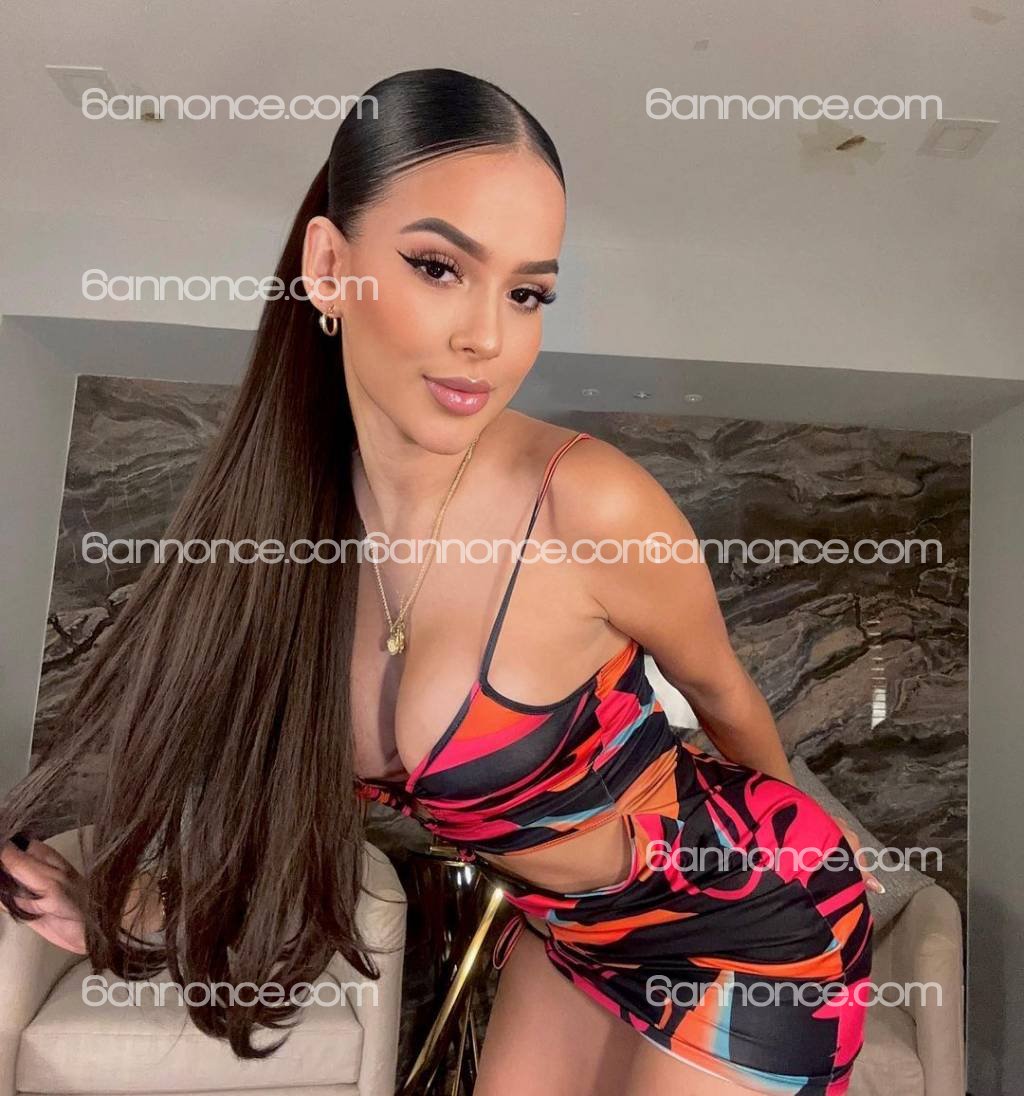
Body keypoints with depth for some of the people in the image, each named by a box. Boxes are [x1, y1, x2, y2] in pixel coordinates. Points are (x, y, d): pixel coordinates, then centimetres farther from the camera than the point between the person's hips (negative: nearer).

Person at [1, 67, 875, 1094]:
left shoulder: (591, 504, -31)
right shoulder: (286, 507, -15)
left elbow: (718, 688, -10)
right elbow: (292, 775, -3)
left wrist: (780, 827, 9)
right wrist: (115, 905, -17)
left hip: (752, 918, -3)